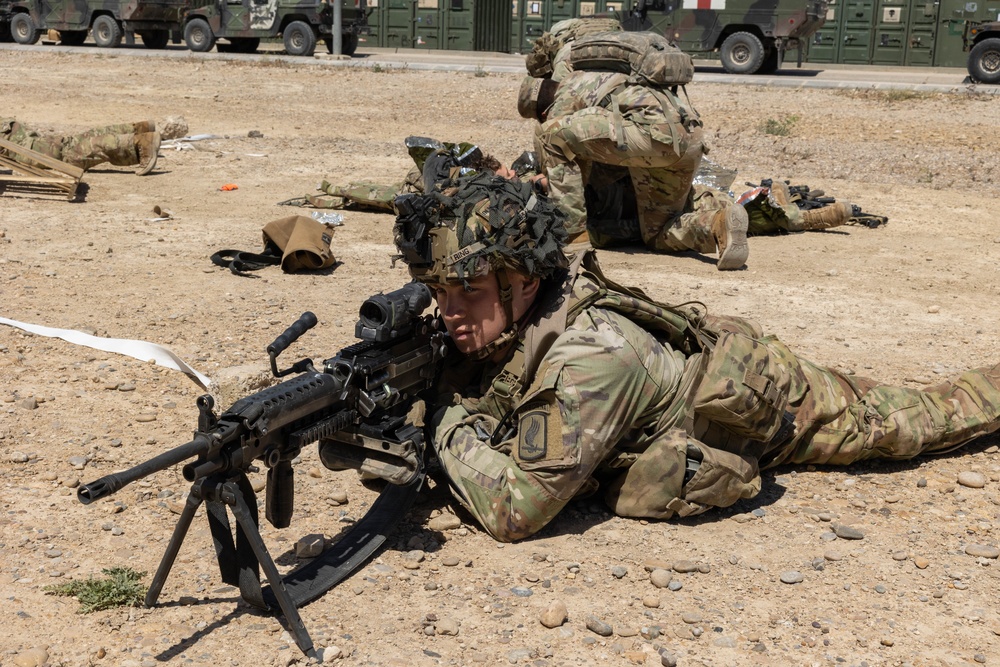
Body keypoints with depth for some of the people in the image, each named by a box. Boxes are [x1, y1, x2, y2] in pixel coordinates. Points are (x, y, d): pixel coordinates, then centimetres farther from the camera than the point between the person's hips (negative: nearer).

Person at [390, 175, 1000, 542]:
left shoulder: (588, 359, -45)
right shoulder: (496, 321, -22)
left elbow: (515, 510, -46)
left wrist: (447, 417, -35)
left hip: (764, 399, -4)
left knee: (918, 421, 20)